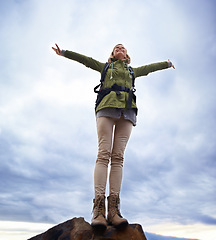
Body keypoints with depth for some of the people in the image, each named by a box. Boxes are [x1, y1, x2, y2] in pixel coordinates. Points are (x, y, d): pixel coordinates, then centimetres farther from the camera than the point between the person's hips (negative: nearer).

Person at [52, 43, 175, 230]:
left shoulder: (133, 71, 35)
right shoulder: (105, 67, 30)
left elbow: (150, 67, 46)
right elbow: (85, 59, 31)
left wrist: (168, 63, 60)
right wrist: (64, 52, 30)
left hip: (127, 110, 2)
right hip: (107, 107, -2)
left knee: (118, 157, -12)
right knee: (104, 154, -18)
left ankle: (114, 210, -19)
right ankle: (98, 209, -24)